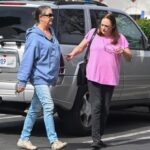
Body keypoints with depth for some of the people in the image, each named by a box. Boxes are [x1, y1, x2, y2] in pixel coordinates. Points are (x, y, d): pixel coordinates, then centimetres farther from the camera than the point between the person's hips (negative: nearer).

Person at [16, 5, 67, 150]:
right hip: (39, 77, -9)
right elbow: (27, 59, -17)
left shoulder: (51, 33, 13)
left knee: (35, 109, 12)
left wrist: (55, 76, 25)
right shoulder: (34, 36, -14)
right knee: (48, 107, -14)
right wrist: (22, 81, -19)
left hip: (48, 77, 9)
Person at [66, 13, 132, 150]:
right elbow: (81, 47, 10)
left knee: (105, 108, 10)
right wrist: (73, 54, -10)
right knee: (96, 106, -11)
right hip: (94, 77, -3)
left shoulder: (120, 38, 5)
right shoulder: (93, 33, 1)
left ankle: (99, 137, 21)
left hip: (110, 78, 3)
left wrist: (123, 51, -16)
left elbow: (129, 57, 6)